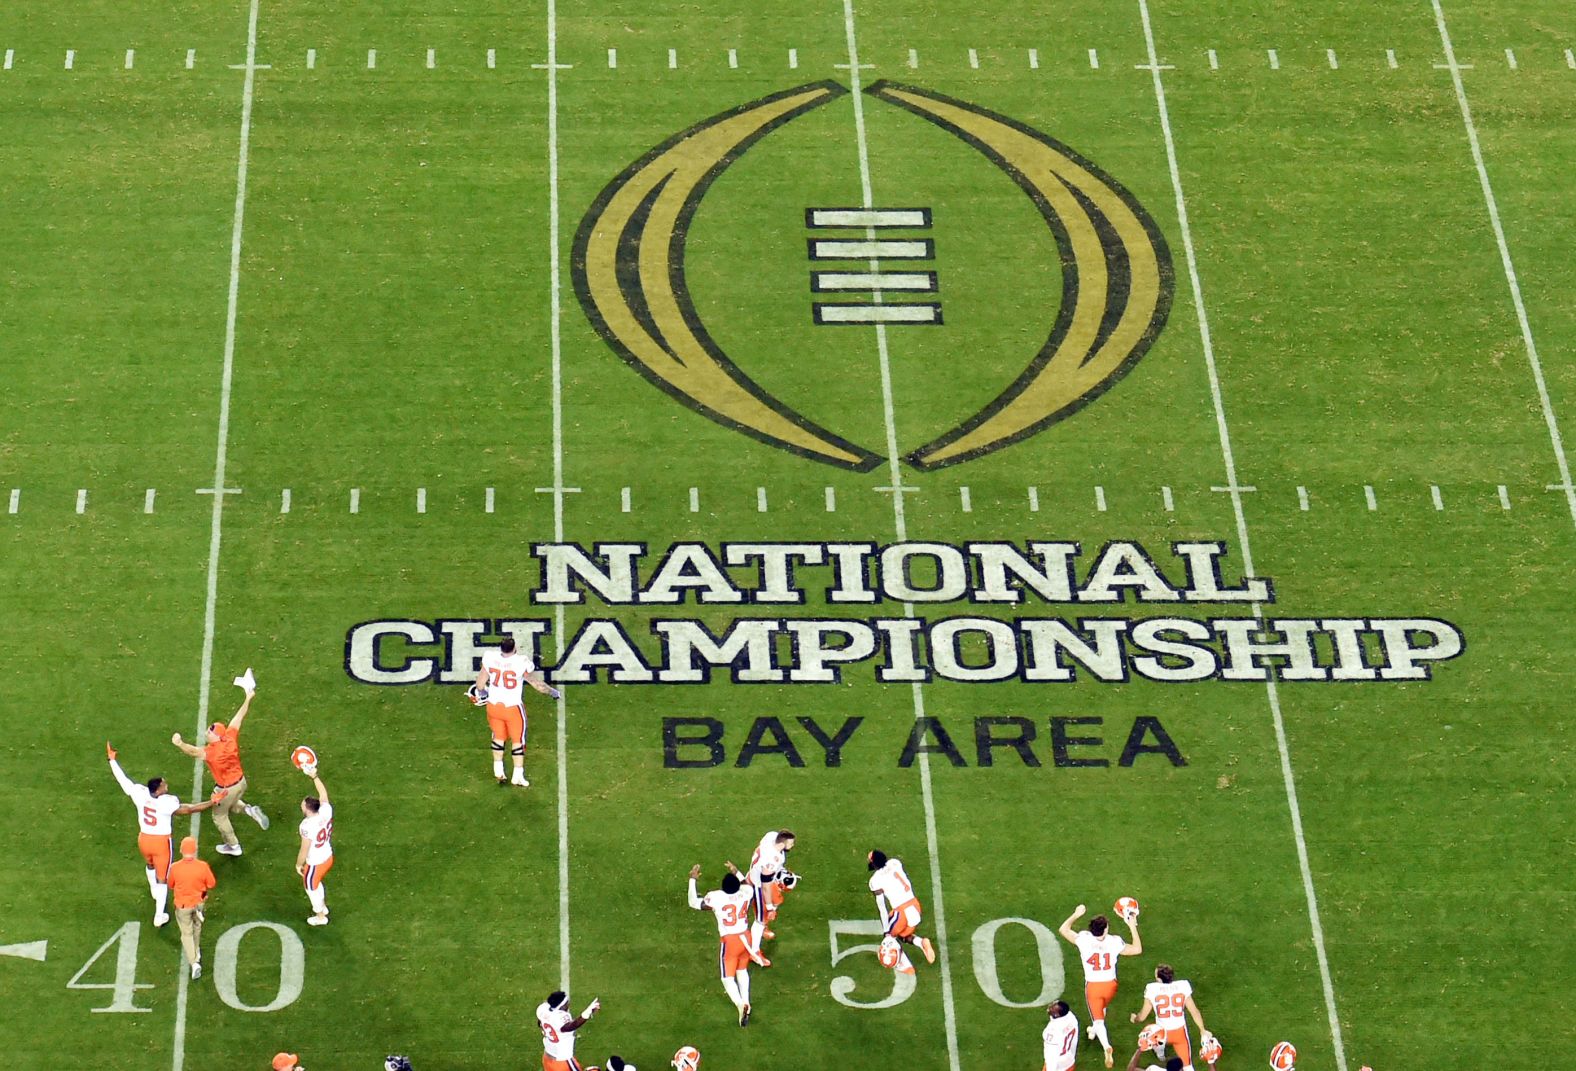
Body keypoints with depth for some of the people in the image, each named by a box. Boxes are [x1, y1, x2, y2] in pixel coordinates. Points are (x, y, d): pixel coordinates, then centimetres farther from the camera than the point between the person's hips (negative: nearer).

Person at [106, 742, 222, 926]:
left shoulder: (140, 794, -15)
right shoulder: (167, 802, -29)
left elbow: (123, 780, -2)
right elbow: (189, 809, -33)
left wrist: (112, 759, 10)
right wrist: (212, 802, -31)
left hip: (144, 839, 6)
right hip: (162, 842, -6)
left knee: (151, 866, 36)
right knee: (162, 879, 7)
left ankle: (154, 892, 59)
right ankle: (159, 915, 10)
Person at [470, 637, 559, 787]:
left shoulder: (489, 657, -16)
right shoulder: (521, 663, -24)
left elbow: (481, 680, 0)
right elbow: (536, 682, -8)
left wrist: (480, 692, 23)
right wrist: (551, 692, 11)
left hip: (494, 706, 3)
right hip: (513, 707, -3)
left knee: (498, 737, 24)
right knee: (517, 740, 14)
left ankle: (498, 771, 28)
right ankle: (518, 776, 18)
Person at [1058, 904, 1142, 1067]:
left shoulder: (1084, 940, -19)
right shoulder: (1114, 942, -18)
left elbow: (1063, 929, -5)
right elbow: (1137, 949, -5)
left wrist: (1076, 915, 7)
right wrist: (1133, 927, -1)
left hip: (1092, 985, -2)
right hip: (1110, 985, 2)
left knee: (1098, 1019, 5)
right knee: (1102, 1009, 33)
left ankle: (1106, 1046, -17)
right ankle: (1093, 1031, 55)